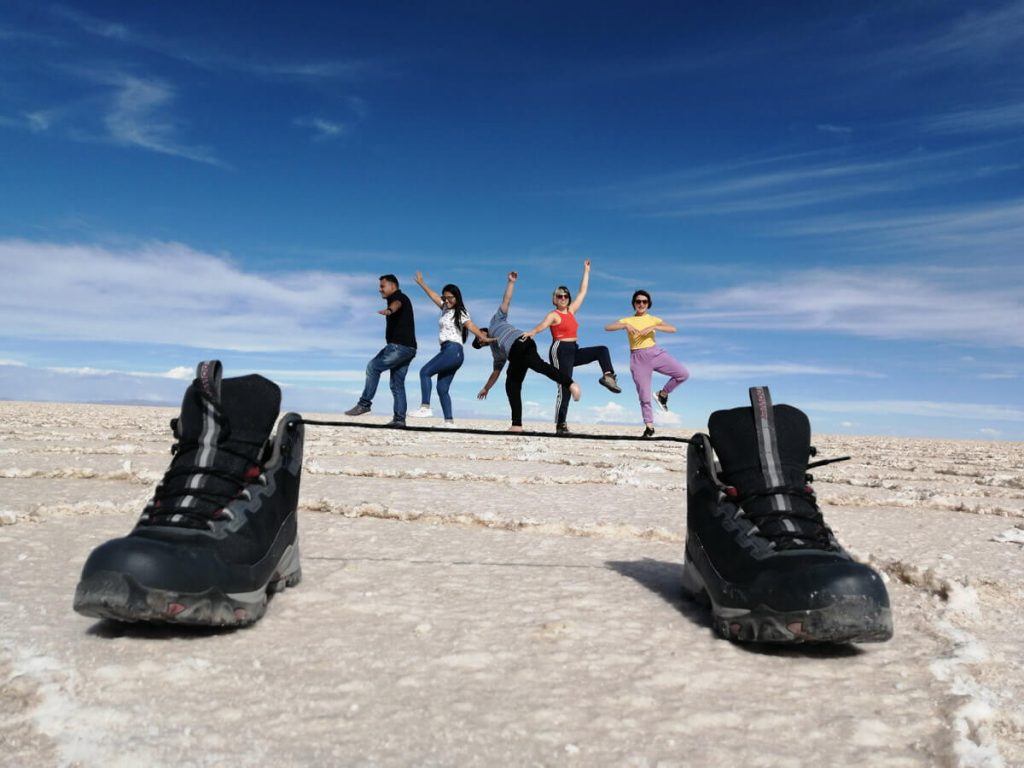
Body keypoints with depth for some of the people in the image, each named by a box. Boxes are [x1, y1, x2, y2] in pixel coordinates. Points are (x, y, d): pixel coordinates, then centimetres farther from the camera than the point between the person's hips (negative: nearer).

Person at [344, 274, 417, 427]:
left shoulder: (397, 296, -4)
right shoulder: (402, 300, 27)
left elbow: (396, 304, -30)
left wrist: (388, 310, -51)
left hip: (399, 345, -10)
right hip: (408, 348, 10)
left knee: (373, 367, -10)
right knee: (397, 383, 8)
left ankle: (364, 403, -10)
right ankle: (399, 418, 5)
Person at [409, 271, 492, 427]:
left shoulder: (460, 313, -3)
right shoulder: (446, 308, 19)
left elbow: (472, 327, -19)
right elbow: (434, 296, 34)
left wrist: (484, 338, -37)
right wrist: (422, 283, 43)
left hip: (453, 350, -8)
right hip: (448, 351, 8)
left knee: (425, 372, -13)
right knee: (442, 388, 1)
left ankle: (425, 408, -17)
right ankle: (449, 422, -3)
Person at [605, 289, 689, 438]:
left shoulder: (653, 319, 10)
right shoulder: (627, 320, 8)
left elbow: (673, 329, -6)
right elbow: (607, 327, -6)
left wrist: (653, 327, -18)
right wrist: (626, 326, -20)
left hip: (655, 353, 1)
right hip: (638, 358, -1)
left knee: (683, 373, -15)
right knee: (644, 395, -1)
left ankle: (662, 394, 7)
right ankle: (649, 426, 13)